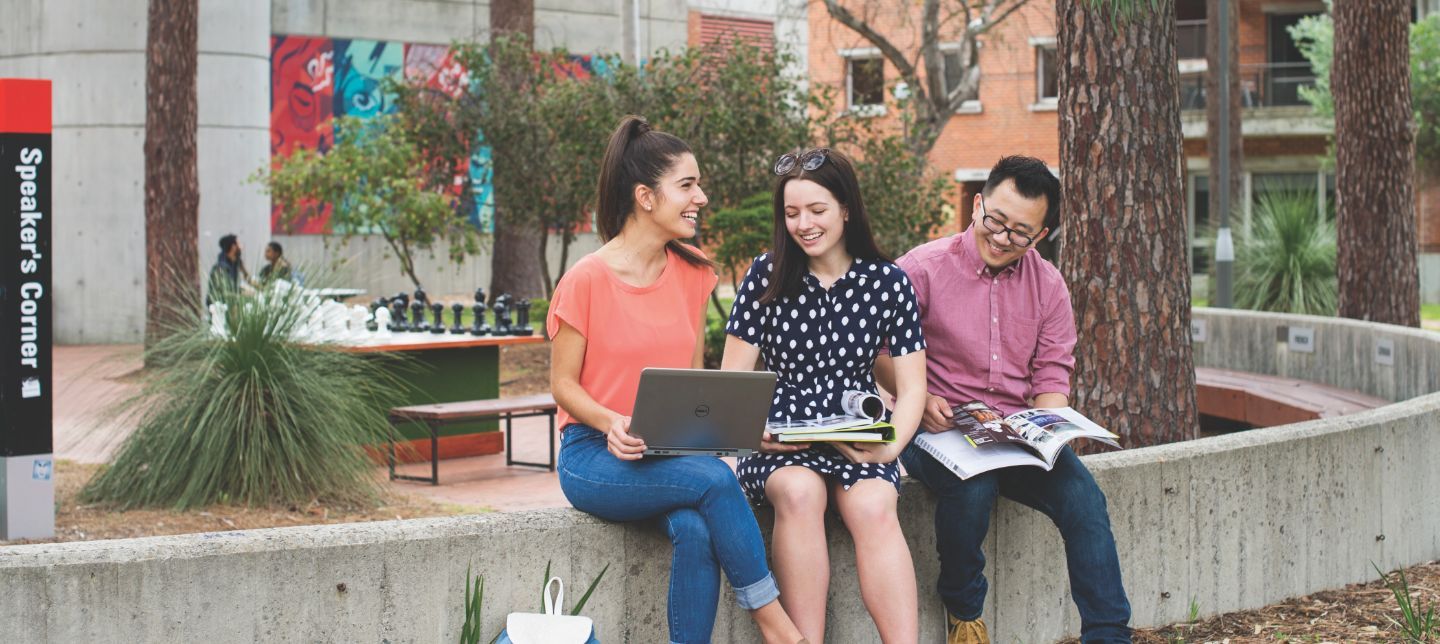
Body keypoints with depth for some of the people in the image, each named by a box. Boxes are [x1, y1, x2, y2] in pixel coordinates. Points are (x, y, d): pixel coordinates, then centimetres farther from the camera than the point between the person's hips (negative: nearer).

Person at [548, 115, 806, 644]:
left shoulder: (693, 274, 8)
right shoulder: (586, 281, -9)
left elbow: (693, 375, 13)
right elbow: (563, 385, -4)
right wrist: (613, 424, -23)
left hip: (669, 452, 4)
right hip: (595, 455, -4)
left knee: (696, 530, -30)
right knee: (715, 479, -30)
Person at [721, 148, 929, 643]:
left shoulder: (887, 281, 4)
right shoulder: (766, 277, 3)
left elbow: (912, 387, 5)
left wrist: (892, 445, -14)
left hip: (859, 443, 0)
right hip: (781, 442, 0)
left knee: (873, 507, -32)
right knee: (799, 491, -34)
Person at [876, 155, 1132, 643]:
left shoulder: (1048, 286, 11)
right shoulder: (923, 268, -3)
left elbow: (1053, 375, 10)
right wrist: (918, 399, -18)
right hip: (937, 432, -4)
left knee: (1083, 495, -23)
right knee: (973, 485, -36)